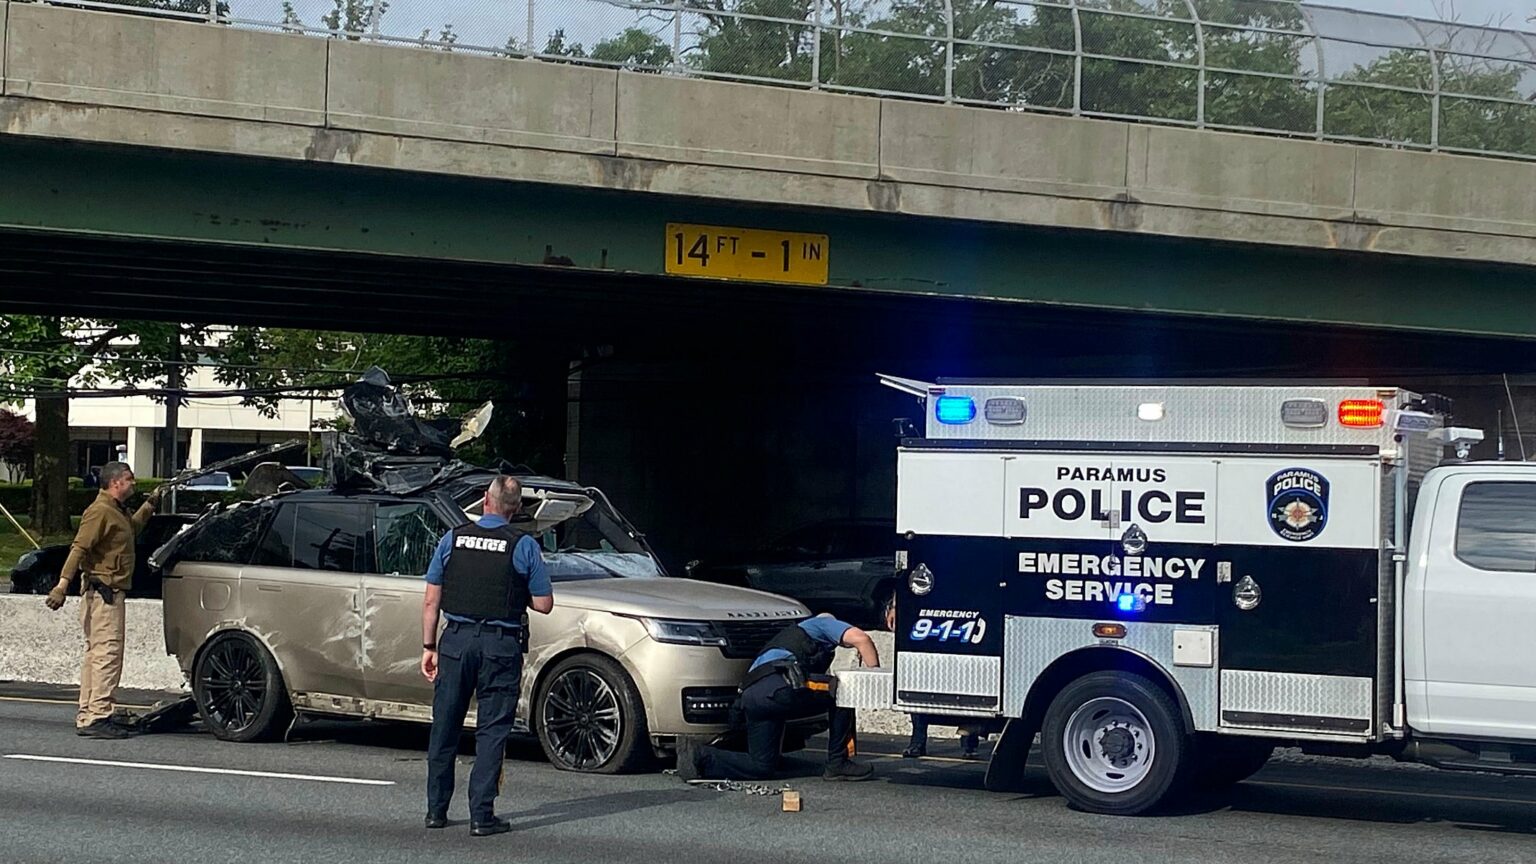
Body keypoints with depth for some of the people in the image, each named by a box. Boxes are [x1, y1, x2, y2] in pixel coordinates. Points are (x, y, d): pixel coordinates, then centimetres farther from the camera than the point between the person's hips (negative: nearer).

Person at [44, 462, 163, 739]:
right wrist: (63, 584, -29)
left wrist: (151, 504, 34)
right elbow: (79, 547, -22)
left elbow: (133, 528, 41)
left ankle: (86, 716, 17)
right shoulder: (100, 511, -13)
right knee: (108, 653, -14)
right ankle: (97, 717, -17)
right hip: (103, 590, -11)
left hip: (111, 592, 11)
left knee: (96, 654, 13)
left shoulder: (118, 511, 18)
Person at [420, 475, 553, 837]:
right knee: (492, 731, 2)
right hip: (501, 645, -2)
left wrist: (429, 647, 10)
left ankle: (436, 810, 19)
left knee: (445, 727, 12)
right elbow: (544, 604, -3)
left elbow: (431, 600, 4)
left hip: (456, 641, 3)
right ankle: (481, 815, -1)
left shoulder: (452, 539, 3)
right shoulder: (524, 545, -5)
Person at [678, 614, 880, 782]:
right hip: (777, 685, -8)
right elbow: (860, 638, 4)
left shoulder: (791, 635, 45)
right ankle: (838, 764, 8)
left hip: (750, 693, 8)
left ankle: (699, 756, -5)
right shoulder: (824, 623, 24)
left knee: (761, 767, 8)